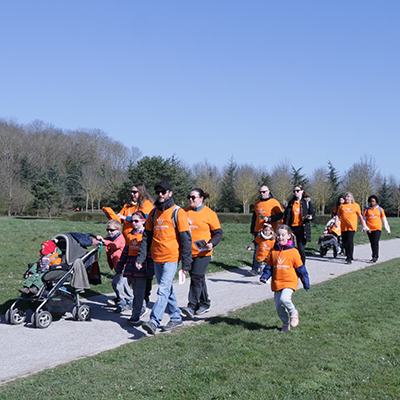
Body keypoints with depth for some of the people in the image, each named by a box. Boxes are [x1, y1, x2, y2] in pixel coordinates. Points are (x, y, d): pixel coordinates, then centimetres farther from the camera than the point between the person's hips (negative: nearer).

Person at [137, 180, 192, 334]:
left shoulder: (178, 212, -6)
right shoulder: (154, 213, 11)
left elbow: (186, 239, -8)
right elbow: (147, 236, 13)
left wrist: (186, 263, -11)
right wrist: (141, 257, 5)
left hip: (171, 258, -6)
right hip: (157, 258, 6)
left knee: (163, 290, -13)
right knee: (167, 290, 14)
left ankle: (154, 321, -18)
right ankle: (176, 318, 26)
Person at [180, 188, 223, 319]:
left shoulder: (209, 213, -4)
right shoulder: (186, 212, 10)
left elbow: (218, 232, -2)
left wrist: (212, 243, -18)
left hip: (202, 252, -5)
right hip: (188, 252, 5)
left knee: (196, 277, -12)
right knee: (198, 278, 13)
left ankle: (192, 306, -10)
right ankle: (205, 304, 26)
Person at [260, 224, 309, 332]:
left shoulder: (293, 251, -4)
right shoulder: (273, 251, 6)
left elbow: (300, 268, 1)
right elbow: (269, 266, 12)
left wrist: (305, 282, 5)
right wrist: (265, 276, -5)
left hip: (290, 281, -4)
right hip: (276, 282, 4)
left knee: (284, 299, -29)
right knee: (279, 308, 6)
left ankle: (293, 312, 1)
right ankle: (285, 324, 31)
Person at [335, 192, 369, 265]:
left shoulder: (356, 205, 10)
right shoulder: (342, 205, 14)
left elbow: (360, 216, 15)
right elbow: (338, 215, 10)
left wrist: (364, 226, 13)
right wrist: (336, 222, -9)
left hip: (352, 226, -3)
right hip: (343, 227, 3)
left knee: (350, 242, -13)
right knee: (344, 242, 5)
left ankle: (350, 259, -10)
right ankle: (348, 256, 24)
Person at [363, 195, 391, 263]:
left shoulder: (380, 209, 5)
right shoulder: (367, 209, 6)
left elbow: (384, 220, 10)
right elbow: (364, 219, 5)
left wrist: (388, 230, 11)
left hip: (377, 228, -2)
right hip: (369, 229, 2)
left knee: (375, 242, -15)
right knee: (372, 243, 8)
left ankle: (375, 256, -16)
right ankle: (375, 257, 19)